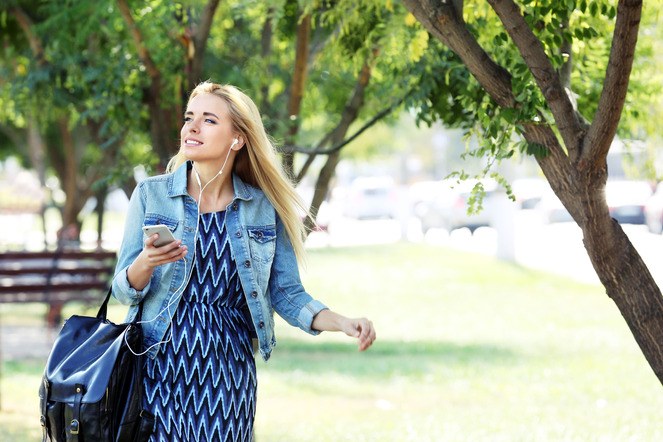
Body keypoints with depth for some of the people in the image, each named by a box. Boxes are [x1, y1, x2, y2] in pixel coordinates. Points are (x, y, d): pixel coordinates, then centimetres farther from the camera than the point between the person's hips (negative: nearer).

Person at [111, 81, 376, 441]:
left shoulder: (265, 209, 2)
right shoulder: (151, 195, 0)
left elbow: (287, 294, 5)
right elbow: (123, 290, -1)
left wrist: (343, 323, -12)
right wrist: (146, 262, -23)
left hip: (228, 373, 1)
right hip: (159, 367, -1)